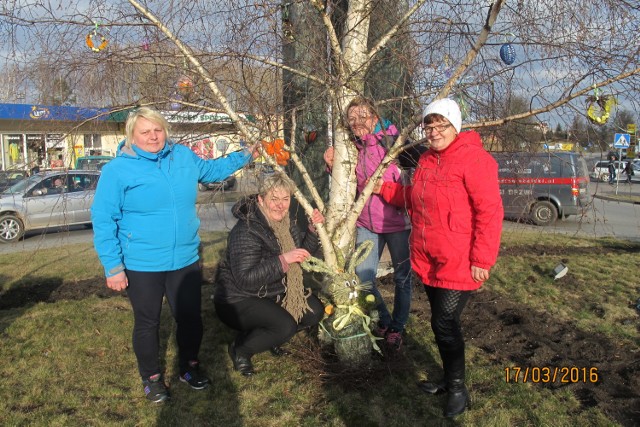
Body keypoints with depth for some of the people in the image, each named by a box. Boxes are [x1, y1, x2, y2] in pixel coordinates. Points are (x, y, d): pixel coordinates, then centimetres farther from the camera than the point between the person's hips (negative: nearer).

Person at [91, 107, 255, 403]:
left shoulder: (184, 157, 2)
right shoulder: (117, 169, -11)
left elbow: (212, 170, 23)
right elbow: (103, 221, -9)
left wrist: (244, 155, 17)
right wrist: (113, 266, -11)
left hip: (186, 260, 4)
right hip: (142, 266, -3)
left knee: (190, 317, 15)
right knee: (147, 323, 14)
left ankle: (189, 366, 40)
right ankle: (152, 378, 36)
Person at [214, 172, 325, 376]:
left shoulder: (284, 222, -1)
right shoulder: (246, 231, -27)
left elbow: (302, 254, 7)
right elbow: (245, 280, -33)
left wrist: (313, 230, -10)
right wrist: (282, 260, -38)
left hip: (274, 293, 8)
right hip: (238, 300, -8)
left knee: (315, 311, -2)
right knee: (285, 325, -27)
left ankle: (270, 337, 17)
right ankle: (240, 349, -2)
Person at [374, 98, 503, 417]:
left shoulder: (473, 158, -13)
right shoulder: (426, 160, 12)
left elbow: (489, 211, -17)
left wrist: (482, 260, -18)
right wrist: (384, 189, 15)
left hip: (458, 264, -7)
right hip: (428, 260, 8)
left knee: (444, 323, -4)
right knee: (441, 322, 17)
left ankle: (458, 388, 18)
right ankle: (449, 379, 35)